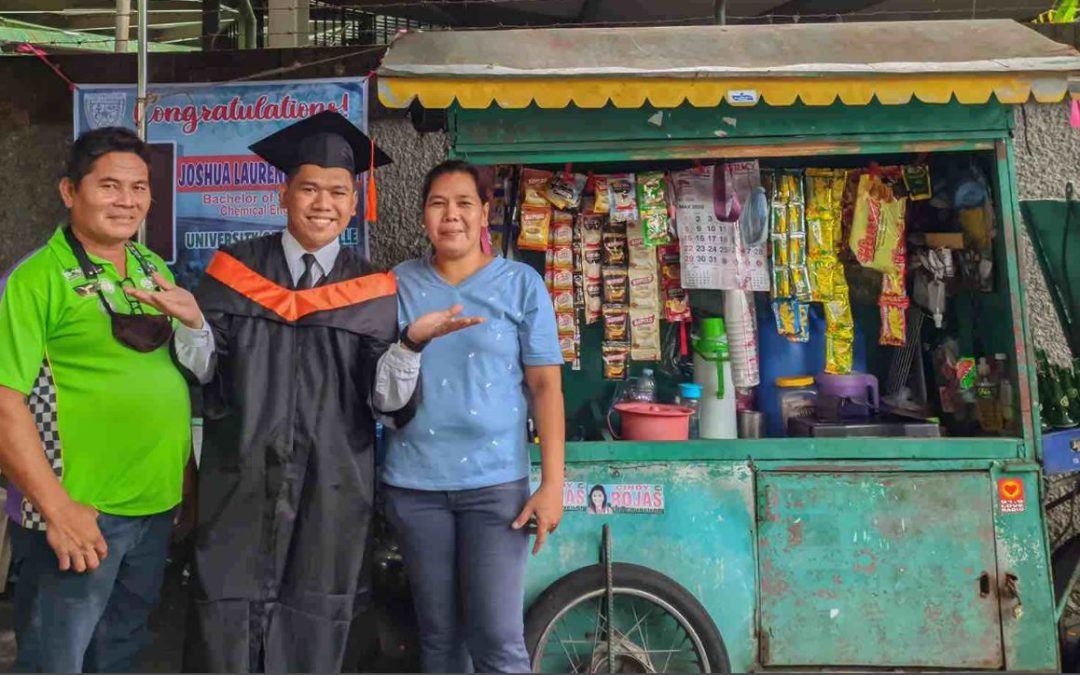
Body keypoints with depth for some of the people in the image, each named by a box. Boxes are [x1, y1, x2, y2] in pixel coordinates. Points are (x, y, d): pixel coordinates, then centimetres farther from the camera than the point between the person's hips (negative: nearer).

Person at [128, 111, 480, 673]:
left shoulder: (373, 291, 1)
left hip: (331, 491, 0)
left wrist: (410, 343, -24)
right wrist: (193, 321, -19)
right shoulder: (236, 268, 2)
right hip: (240, 483, 0)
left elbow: (386, 398, -6)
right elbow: (205, 370, 0)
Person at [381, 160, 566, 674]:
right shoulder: (399, 284, 6)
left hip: (496, 481, -2)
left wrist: (553, 482, -8)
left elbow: (545, 385, -3)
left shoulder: (521, 283, 0)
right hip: (413, 483, 2)